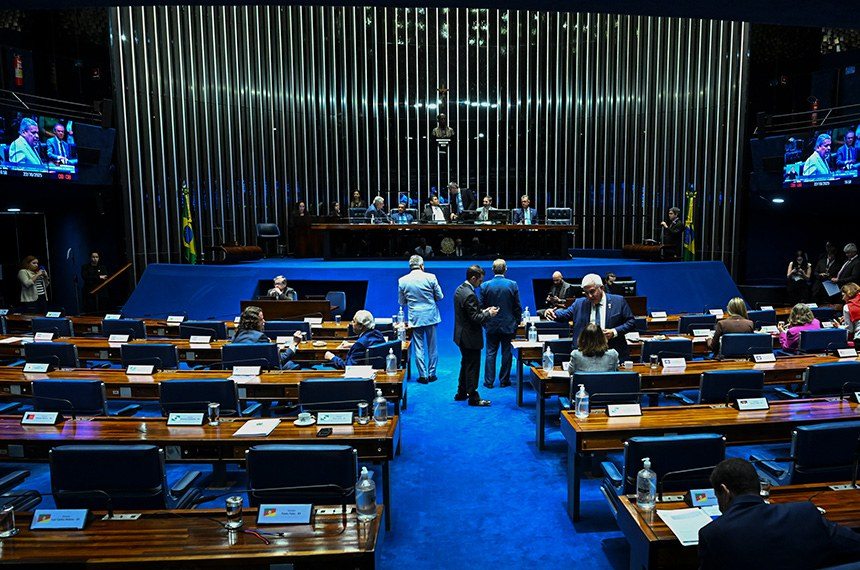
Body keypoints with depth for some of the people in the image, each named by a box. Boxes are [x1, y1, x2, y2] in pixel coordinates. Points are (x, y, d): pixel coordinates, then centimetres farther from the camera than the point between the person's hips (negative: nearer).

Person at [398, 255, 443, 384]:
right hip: (431, 316, 0)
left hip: (415, 318, 0)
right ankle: (432, 374, 19)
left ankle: (423, 375, 11)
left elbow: (401, 302, 5)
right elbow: (440, 297, -1)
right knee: (432, 347, 12)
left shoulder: (402, 280, -4)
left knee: (419, 348, 8)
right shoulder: (431, 277, -8)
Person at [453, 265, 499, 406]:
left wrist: (483, 311, 8)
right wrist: (489, 314, -11)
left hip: (462, 335, 10)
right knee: (473, 367, 2)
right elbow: (475, 318, -24)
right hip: (470, 337, -10)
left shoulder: (459, 289, 6)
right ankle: (473, 397, 12)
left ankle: (461, 393, 32)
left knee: (466, 364, 21)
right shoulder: (469, 295, -25)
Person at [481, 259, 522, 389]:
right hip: (508, 325, 0)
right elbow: (517, 306, -4)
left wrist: (484, 322, 11)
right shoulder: (513, 284, -8)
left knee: (490, 353, 8)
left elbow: (481, 307, -2)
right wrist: (517, 322, 9)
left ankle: (489, 381, 11)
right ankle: (504, 380, 16)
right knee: (507, 353, 9)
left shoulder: (485, 286, -7)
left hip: (492, 326, 1)